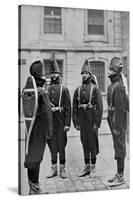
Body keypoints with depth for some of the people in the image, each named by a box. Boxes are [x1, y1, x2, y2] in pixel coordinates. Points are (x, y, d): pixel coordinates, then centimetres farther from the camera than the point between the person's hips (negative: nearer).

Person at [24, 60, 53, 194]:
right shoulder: (42, 93, -16)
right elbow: (47, 113, -20)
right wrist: (49, 130, -14)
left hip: (30, 128, 7)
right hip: (39, 130, -7)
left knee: (30, 155, 15)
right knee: (36, 157, 0)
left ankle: (31, 185, 28)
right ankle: (35, 187, 10)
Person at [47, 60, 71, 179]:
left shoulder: (64, 89, 0)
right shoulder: (46, 88, 9)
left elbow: (68, 107, -4)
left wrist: (67, 124, -10)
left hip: (61, 120, -3)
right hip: (49, 120, 3)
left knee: (61, 144, 3)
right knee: (52, 144, 9)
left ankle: (62, 169, 14)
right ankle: (54, 168, 19)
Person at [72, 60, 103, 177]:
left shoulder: (95, 88, -5)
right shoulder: (78, 89, 8)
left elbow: (100, 106, -10)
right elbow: (74, 107, 8)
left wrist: (97, 123, -14)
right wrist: (76, 123, 3)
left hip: (92, 120, -4)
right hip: (82, 121, 4)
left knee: (92, 143, 1)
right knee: (84, 142, 9)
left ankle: (93, 168, 12)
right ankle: (87, 167, 19)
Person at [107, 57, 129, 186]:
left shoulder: (118, 86, -17)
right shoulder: (113, 85, 14)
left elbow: (120, 108, -21)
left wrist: (116, 127, -21)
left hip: (118, 121, -10)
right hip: (113, 119, 10)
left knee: (119, 147, -3)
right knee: (118, 146, 14)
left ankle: (120, 177, 5)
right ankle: (119, 174, 23)